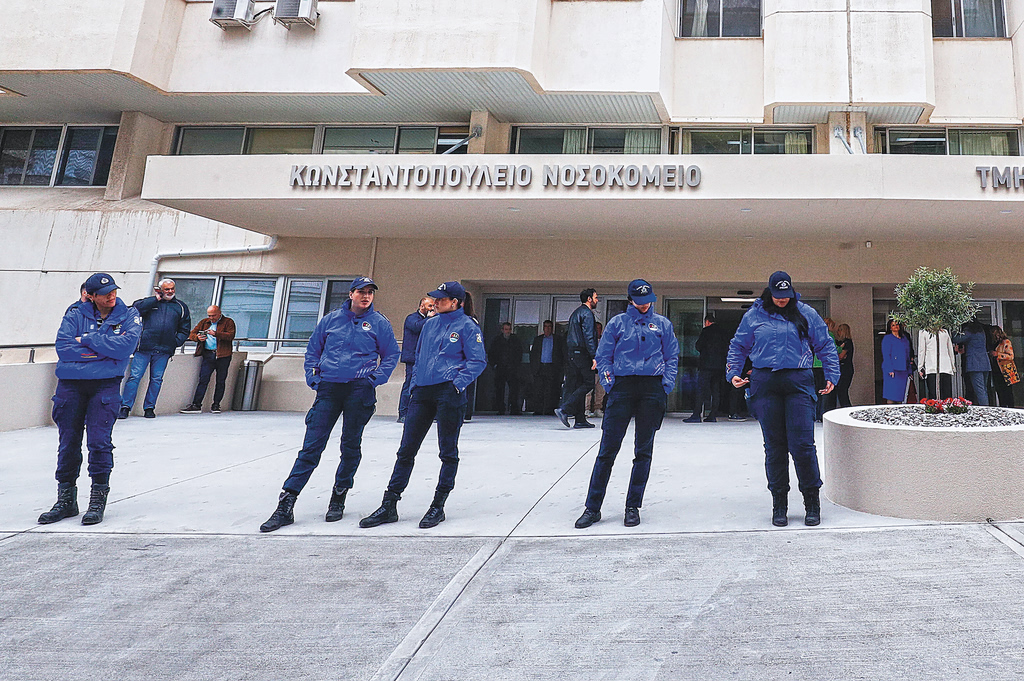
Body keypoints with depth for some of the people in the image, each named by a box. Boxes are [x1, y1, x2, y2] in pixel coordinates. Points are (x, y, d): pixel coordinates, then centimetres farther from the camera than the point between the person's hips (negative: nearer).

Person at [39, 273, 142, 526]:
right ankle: (66, 500, 19)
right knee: (68, 443, 7)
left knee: (99, 442, -7)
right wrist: (105, 350, -10)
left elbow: (125, 346, -13)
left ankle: (98, 499, 5)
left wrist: (86, 340, -7)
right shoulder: (75, 313, 8)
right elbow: (62, 348, -5)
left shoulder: (129, 316, 4)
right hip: (70, 384, 2)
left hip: (105, 385, -2)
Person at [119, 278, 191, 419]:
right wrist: (156, 299, -5)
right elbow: (136, 307, -9)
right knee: (135, 376, -5)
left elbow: (184, 329, 18)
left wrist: (176, 342, 3)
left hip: (164, 350, 2)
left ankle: (149, 408, 12)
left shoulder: (181, 307, 15)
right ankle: (125, 407, -1)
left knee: (156, 379, 4)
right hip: (144, 347, -2)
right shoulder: (150, 302, 11)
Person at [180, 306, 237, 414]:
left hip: (223, 355, -2)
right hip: (208, 355, 2)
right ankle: (196, 405, -3)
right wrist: (197, 337, -9)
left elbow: (231, 336, -11)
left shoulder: (228, 322, 5)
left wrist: (216, 334, -23)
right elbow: (191, 334, 15)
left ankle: (216, 405, 11)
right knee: (203, 379, -5)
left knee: (220, 381, 2)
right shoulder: (204, 322, 18)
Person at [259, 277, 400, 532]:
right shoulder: (330, 320, 13)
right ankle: (285, 506, -3)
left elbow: (392, 355, 10)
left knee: (350, 445, 6)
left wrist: (376, 378, -2)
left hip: (360, 390, -1)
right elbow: (312, 351, 19)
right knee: (311, 445, -4)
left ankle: (338, 499, 22)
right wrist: (312, 378, 7)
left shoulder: (379, 323, 7)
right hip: (328, 388, 1)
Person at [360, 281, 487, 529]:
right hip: (422, 392, 6)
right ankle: (389, 506, 10)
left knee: (448, 451, 3)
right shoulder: (429, 324, 17)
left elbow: (478, 361, -5)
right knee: (406, 450, 5)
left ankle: (438, 506, 13)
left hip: (448, 392, -6)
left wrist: (457, 383, -14)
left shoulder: (467, 326, -1)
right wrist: (415, 381, 13)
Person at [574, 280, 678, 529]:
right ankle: (592, 508, 3)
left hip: (652, 389, 1)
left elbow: (672, 357, 13)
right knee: (608, 448, -4)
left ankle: (633, 507, 14)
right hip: (623, 386, -1)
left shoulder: (662, 324, 12)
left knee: (644, 450, 4)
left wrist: (666, 386, 1)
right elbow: (603, 357, 9)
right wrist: (610, 384, -2)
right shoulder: (617, 322, 9)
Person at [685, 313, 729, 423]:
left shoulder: (706, 331, -5)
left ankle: (696, 415, -12)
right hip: (719, 366, 6)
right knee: (716, 390, 8)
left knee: (701, 389, -7)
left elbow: (698, 346, -7)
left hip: (706, 365, -6)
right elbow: (727, 349, 14)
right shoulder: (722, 332, 13)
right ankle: (713, 415, 8)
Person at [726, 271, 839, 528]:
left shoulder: (806, 314, 10)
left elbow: (826, 346, 15)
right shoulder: (754, 315, 11)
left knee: (802, 444, -6)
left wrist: (831, 376, 6)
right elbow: (738, 347, 17)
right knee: (774, 445, 4)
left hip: (799, 382, -1)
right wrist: (733, 373, 4)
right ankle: (779, 503, 14)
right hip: (765, 384, 1)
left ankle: (812, 502, 9)